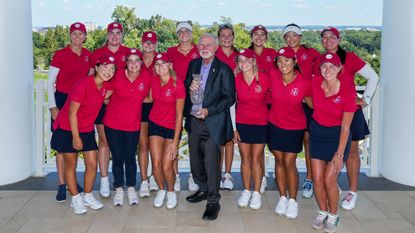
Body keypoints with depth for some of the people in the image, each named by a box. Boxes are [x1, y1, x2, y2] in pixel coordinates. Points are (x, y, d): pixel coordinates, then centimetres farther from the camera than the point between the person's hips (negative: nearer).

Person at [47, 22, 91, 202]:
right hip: (62, 100, -4)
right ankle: (61, 185, 0)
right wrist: (53, 106, -10)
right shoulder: (60, 55, -7)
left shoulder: (88, 55, 5)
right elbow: (50, 82, -5)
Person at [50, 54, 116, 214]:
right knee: (71, 164, 6)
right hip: (67, 129, -6)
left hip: (87, 129, 6)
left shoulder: (107, 86, -5)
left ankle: (88, 196, 22)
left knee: (92, 164, 3)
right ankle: (75, 198, 19)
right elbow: (72, 112, -19)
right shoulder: (83, 84, -24)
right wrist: (76, 137, -15)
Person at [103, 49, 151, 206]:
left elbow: (147, 98, 11)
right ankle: (119, 189, 23)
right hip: (113, 123, -1)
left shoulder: (147, 78, -8)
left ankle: (131, 188, 26)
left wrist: (135, 101, 4)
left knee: (130, 158, 7)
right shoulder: (117, 76, -13)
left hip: (133, 125, 1)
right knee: (117, 158, 6)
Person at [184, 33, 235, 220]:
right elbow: (185, 87, 19)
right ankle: (203, 190, 35)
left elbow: (229, 98, -9)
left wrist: (209, 111, -18)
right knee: (195, 159, 15)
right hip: (193, 120, 6)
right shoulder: (193, 64, 11)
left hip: (213, 122, -6)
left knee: (211, 161, -8)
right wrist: (189, 87, -6)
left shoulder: (223, 69, -7)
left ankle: (213, 201, 2)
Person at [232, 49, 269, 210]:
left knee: (256, 159, 4)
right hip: (241, 123, 2)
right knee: (245, 158, 8)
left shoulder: (264, 78, -14)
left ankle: (256, 193, 17)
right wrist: (233, 128, -2)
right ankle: (246, 191, 22)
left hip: (260, 123, -1)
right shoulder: (236, 79, -9)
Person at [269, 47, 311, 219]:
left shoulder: (304, 83, -19)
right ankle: (282, 198, 22)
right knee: (279, 160, 9)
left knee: (289, 163, -2)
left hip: (295, 127, -2)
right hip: (275, 125, 2)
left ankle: (293, 201, 14)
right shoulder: (273, 76, -13)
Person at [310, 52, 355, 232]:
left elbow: (345, 127, -16)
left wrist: (339, 154, -16)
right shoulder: (315, 83, -11)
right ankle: (322, 212, 25)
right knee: (317, 178, 1)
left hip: (337, 135, -3)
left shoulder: (347, 93, -20)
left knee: (329, 180, -7)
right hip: (317, 132, 3)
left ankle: (333, 216, 17)